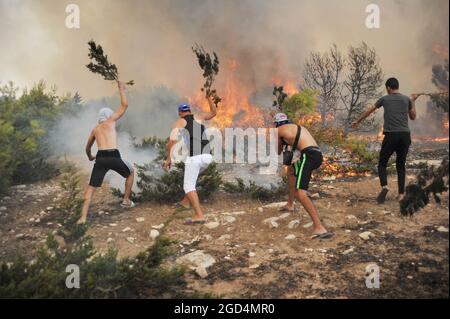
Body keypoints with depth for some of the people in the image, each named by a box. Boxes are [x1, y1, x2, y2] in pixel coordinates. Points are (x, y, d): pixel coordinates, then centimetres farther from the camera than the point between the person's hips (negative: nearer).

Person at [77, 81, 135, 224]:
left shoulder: (95, 129, 23)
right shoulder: (111, 120, 11)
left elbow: (87, 148, 32)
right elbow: (124, 105, 15)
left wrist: (90, 157, 53)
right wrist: (121, 90, 28)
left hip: (100, 158, 3)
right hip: (113, 157, -3)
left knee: (91, 187, 7)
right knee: (131, 172, 26)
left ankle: (83, 217, -5)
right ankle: (126, 201, 28)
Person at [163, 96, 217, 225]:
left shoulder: (178, 122, 11)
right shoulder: (198, 116, 21)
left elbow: (173, 140, -6)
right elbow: (214, 112, 40)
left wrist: (169, 158, -1)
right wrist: (209, 98, 42)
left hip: (194, 157, -6)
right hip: (207, 156, 6)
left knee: (189, 186, -4)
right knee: (191, 177, 31)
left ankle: (199, 216, -18)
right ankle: (186, 202, 39)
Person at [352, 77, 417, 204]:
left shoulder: (385, 99, 8)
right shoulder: (407, 99, 12)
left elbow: (368, 111, 19)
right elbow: (413, 117, 25)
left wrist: (358, 121, 32)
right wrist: (413, 101, 36)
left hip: (391, 135, -3)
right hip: (405, 135, 3)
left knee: (382, 163, 5)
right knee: (401, 165, 12)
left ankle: (384, 186, -19)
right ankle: (401, 193, 9)